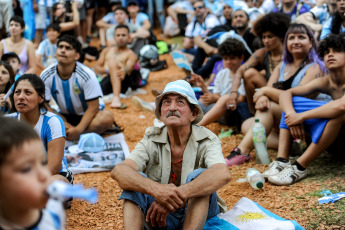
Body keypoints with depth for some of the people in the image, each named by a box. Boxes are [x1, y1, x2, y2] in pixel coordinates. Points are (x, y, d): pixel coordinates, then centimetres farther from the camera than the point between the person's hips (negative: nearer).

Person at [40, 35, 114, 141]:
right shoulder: (46, 76, -13)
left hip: (86, 116, -2)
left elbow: (93, 107, -20)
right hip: (64, 117, 2)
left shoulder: (86, 75, -21)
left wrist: (78, 130, -32)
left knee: (107, 117, -34)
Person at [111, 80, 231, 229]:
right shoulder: (152, 140, -5)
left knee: (199, 176, -28)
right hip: (160, 216, 2)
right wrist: (156, 189, -43)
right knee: (136, 179, -21)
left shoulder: (206, 140, -11)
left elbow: (223, 174, -34)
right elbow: (118, 171, -23)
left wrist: (177, 195, -45)